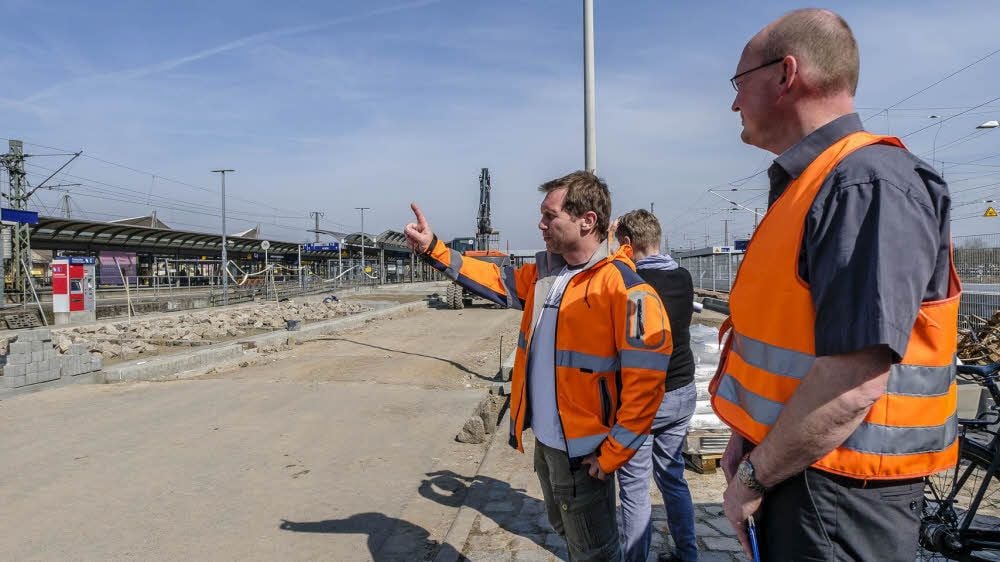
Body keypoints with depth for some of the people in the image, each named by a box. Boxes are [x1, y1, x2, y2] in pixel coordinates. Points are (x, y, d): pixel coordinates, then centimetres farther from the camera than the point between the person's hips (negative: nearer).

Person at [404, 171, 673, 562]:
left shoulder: (623, 287, -22)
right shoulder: (544, 271, 3)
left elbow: (645, 381, -23)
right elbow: (496, 281, 15)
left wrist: (612, 454, -19)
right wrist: (432, 249, 7)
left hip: (582, 451, -8)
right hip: (544, 440, 8)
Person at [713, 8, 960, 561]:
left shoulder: (869, 184, -21)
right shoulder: (804, 188, 10)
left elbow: (854, 383, -28)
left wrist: (753, 478, -16)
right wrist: (750, 437, 8)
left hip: (839, 493, -9)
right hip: (791, 470, 9)